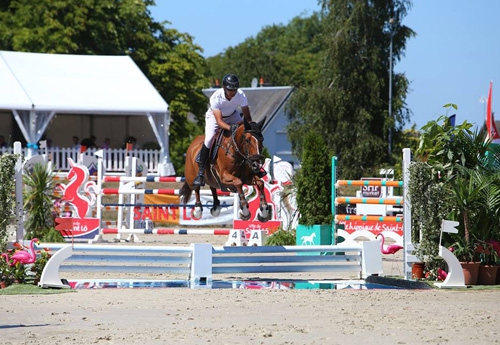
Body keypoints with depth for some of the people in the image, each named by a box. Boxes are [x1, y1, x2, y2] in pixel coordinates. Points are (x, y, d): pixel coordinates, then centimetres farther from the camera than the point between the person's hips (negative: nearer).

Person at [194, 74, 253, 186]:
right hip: (214, 116, -3)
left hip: (232, 115, 3)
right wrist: (230, 128, -57)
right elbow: (219, 121, -39)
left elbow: (247, 117, -19)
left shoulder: (241, 95, -28)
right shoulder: (216, 98, -36)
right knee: (209, 139, -24)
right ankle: (201, 171, -12)